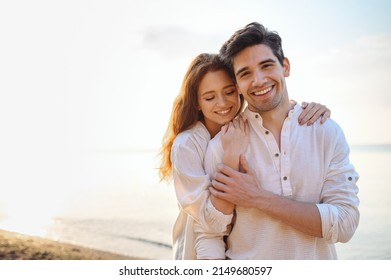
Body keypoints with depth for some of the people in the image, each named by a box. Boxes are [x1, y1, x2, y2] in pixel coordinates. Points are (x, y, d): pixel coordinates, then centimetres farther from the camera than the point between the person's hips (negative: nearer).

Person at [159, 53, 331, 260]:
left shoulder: (250, 128, -8)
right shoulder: (186, 146, -22)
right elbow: (213, 222, -26)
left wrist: (311, 108, -19)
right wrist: (233, 155, -32)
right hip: (203, 253, -4)